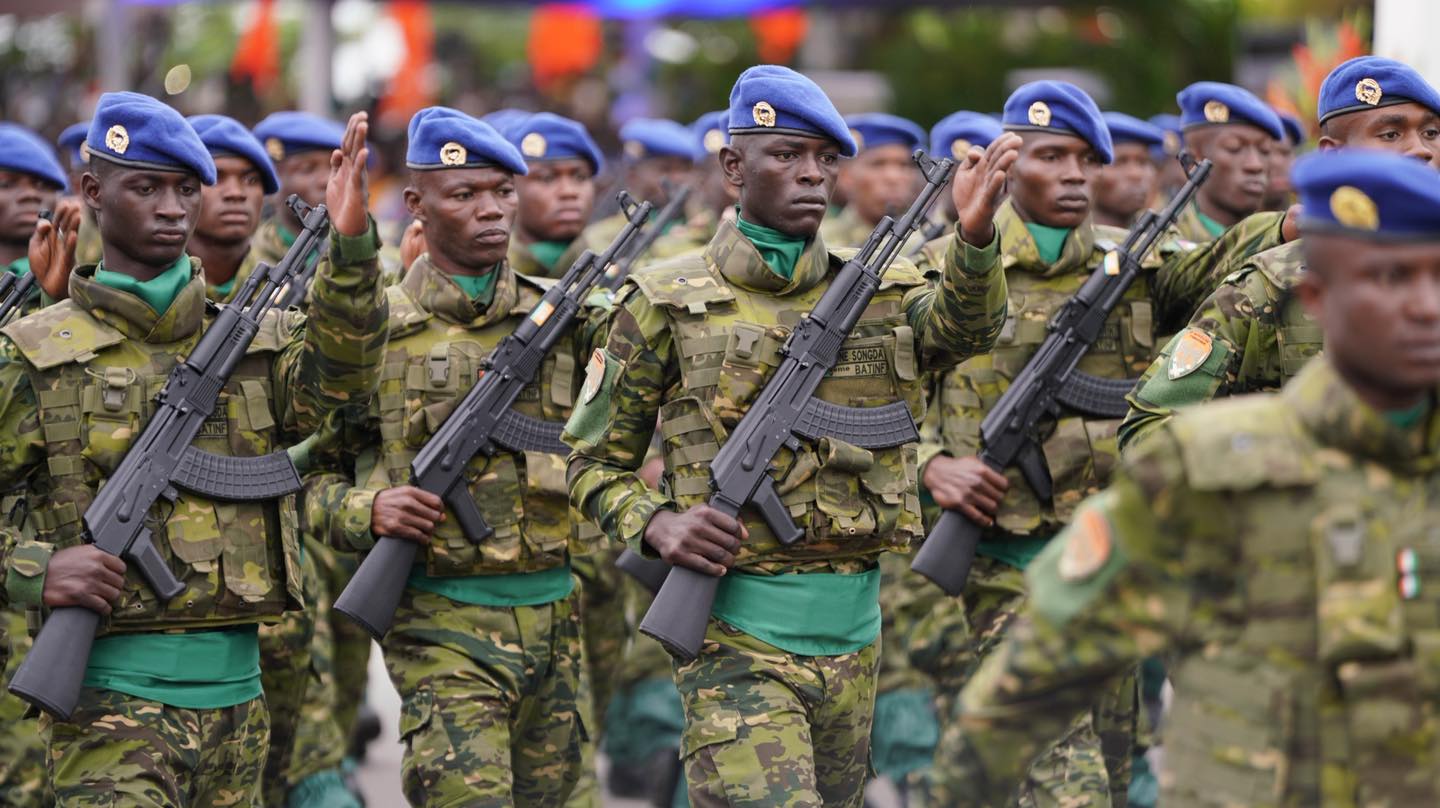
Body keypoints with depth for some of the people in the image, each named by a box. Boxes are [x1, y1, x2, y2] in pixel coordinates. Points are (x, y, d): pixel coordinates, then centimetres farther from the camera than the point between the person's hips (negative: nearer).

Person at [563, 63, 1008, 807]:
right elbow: (595, 460, 5)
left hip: (852, 630, 5)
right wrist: (654, 523, -16)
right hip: (737, 637, -5)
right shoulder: (666, 305, -1)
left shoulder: (880, 293, 9)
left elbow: (963, 328, -13)